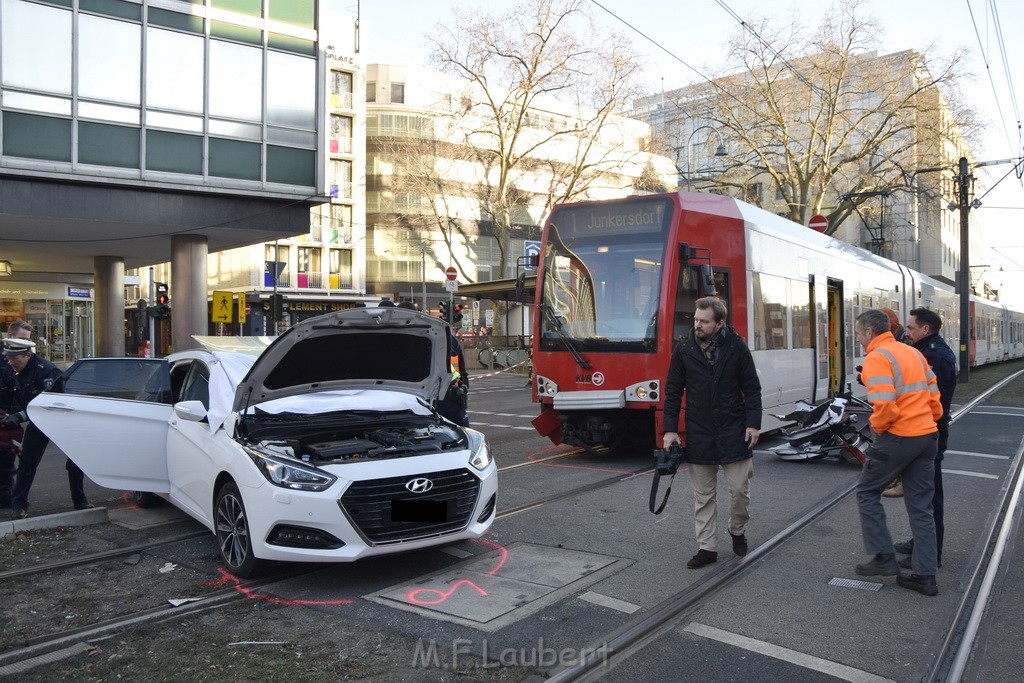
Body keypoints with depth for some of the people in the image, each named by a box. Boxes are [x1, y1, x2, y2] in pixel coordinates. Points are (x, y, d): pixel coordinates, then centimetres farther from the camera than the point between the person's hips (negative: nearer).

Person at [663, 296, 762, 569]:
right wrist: (670, 429, -3)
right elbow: (673, 392, 2)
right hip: (699, 434, 1)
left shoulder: (736, 347, -4)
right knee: (703, 496, 7)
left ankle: (738, 531, 33)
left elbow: (752, 389, 1)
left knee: (740, 489, 5)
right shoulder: (684, 350, -2)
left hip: (734, 431, -1)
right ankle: (707, 547, 18)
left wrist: (753, 424, -6)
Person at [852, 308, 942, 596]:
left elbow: (884, 406, -23)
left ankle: (884, 558, 11)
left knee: (867, 492, 11)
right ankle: (925, 576, 16)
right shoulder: (913, 352, 12)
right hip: (927, 436, 8)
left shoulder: (876, 358, -14)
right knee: (921, 506, 12)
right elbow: (934, 395, 13)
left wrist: (877, 427, -5)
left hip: (897, 439, -8)